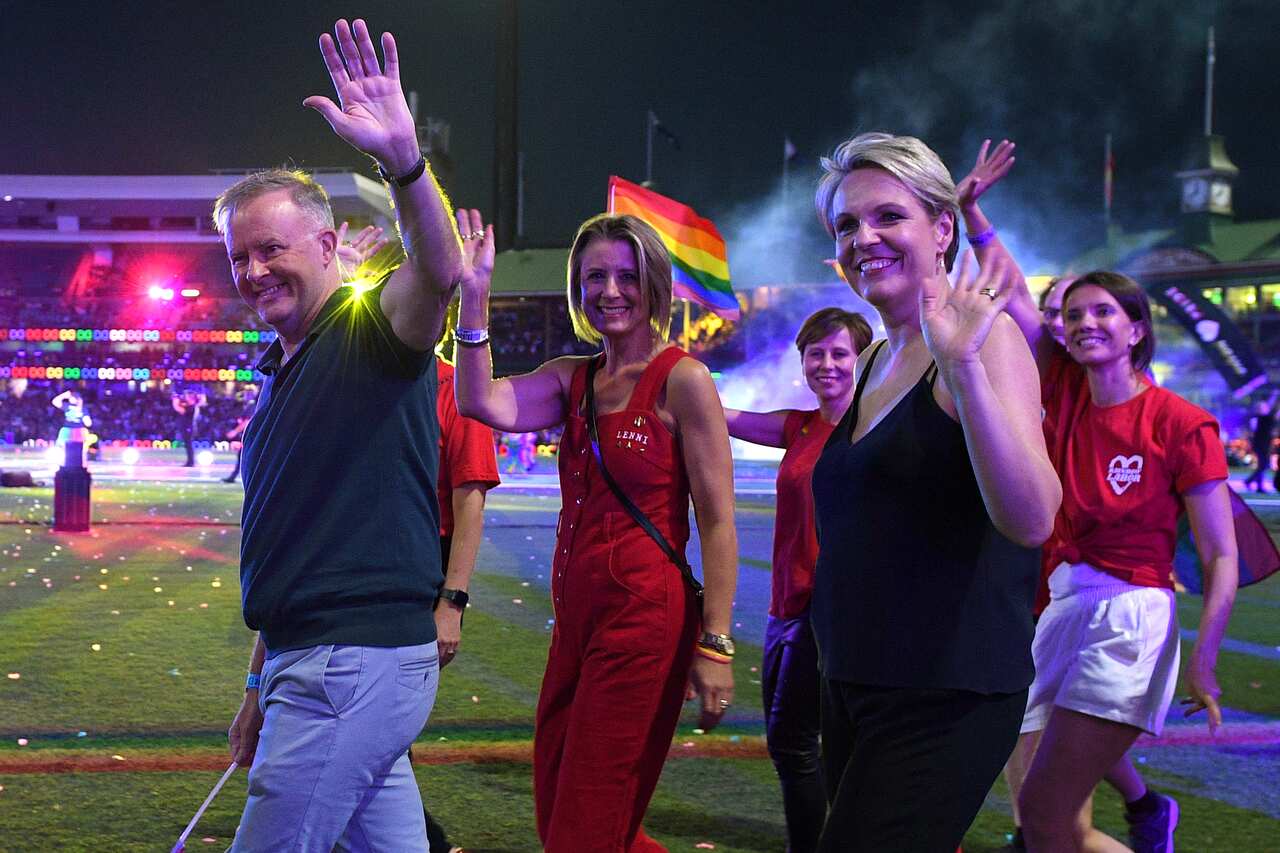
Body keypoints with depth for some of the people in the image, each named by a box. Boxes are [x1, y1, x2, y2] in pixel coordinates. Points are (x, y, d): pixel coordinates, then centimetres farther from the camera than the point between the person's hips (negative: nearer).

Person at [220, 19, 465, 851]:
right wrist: (262, 688, 24)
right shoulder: (282, 371, 18)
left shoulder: (372, 330, -8)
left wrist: (404, 158, -51)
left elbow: (440, 270, -33)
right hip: (310, 658, 9)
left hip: (358, 661, -9)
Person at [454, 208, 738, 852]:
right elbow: (483, 403, -7)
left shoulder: (682, 380, -8)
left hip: (645, 617, -7)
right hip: (577, 612, 8)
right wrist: (474, 294, -11)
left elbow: (718, 521, -12)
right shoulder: (573, 379, 11)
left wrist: (715, 645, -17)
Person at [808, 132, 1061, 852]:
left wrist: (962, 364, -33)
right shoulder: (873, 363, 12)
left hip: (946, 703, -8)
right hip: (853, 687, 8)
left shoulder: (986, 335, -12)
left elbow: (1031, 519, -27)